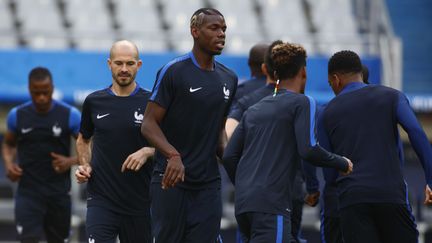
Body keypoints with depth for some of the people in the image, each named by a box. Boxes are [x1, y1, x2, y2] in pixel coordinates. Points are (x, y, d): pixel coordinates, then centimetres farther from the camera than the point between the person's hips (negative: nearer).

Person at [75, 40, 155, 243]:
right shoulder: (94, 102, 6)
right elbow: (83, 140, 23)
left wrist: (147, 152, -15)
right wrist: (85, 165, 5)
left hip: (139, 201, 0)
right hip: (101, 198, 0)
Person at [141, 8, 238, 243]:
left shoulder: (229, 79, 13)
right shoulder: (173, 71, -7)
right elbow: (149, 124, -9)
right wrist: (173, 155, -25)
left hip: (208, 183, 5)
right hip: (171, 179, -5)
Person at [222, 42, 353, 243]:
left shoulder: (253, 110, 20)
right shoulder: (301, 103, 1)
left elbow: (229, 157, 15)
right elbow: (308, 149, -12)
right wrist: (342, 163, 4)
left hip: (243, 203, 7)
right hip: (271, 205, -7)